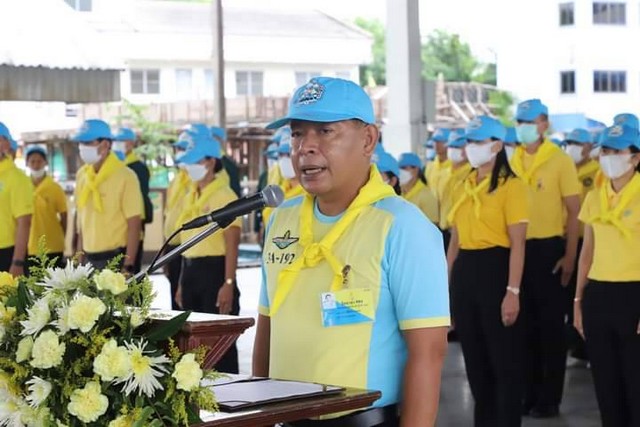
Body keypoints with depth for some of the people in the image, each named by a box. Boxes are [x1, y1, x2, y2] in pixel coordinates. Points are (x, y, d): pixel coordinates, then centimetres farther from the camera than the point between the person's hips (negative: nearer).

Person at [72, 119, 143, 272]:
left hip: (116, 258, -6)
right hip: (89, 259, 6)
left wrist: (128, 267, -16)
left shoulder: (125, 176, -11)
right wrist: (80, 256, 13)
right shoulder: (82, 175, 8)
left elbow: (134, 224, -11)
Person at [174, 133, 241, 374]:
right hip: (191, 270, 8)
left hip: (214, 270, -8)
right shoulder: (191, 197, 14)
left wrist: (229, 283, -19)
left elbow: (232, 244, -14)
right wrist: (182, 283, 18)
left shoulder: (225, 196, -9)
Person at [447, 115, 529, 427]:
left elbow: (517, 243, -13)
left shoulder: (511, 185, -8)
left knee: (505, 357, 0)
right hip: (464, 272, 7)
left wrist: (513, 291, -19)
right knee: (474, 357, 13)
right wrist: (447, 283, 12)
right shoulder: (464, 187, 13)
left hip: (495, 270, -7)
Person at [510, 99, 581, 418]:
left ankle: (549, 399, 11)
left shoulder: (560, 161, -7)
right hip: (518, 249, 5)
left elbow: (574, 211, -7)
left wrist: (569, 257, -11)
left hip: (548, 249, -5)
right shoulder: (513, 162, 8)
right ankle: (529, 393, 22)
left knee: (551, 325, 3)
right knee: (526, 324, 12)